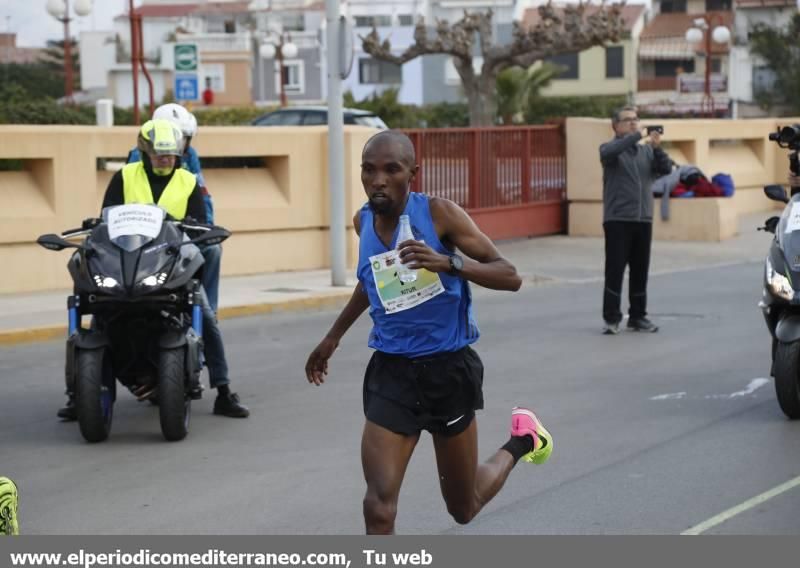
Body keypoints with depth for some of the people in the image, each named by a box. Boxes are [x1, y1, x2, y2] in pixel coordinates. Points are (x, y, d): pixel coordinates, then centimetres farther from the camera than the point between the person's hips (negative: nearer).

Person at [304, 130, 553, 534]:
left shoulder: (439, 214, -14)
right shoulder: (364, 222, 1)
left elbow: (510, 277, -16)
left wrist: (449, 263, -33)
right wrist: (334, 336, 29)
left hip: (449, 369, -3)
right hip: (392, 371, 3)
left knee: (464, 509, 15)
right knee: (378, 509, -15)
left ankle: (521, 441, 45)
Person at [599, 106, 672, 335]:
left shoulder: (646, 150, 12)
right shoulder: (610, 148, 0)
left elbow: (666, 169, 0)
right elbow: (609, 153, -24)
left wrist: (657, 147, -15)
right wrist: (637, 136, -27)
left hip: (643, 219, 4)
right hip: (617, 219, -4)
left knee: (640, 271, 8)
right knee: (615, 270, -6)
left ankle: (638, 316, 16)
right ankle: (611, 318, -1)